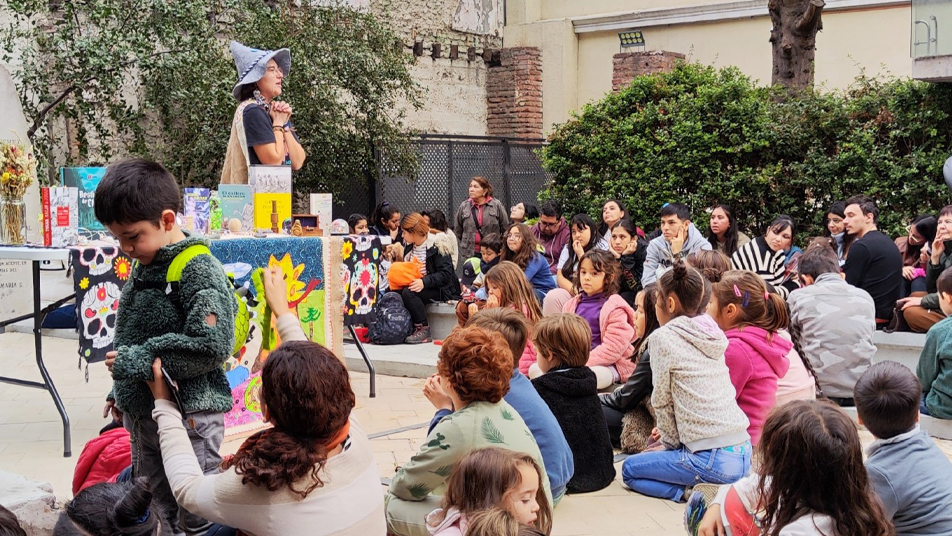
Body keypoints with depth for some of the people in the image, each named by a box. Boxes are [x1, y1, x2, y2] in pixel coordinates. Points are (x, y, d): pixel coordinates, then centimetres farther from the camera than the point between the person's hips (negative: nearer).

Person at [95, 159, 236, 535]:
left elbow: (212, 346, -27)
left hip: (188, 418, -9)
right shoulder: (145, 266, 8)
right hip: (141, 413, 9)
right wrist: (120, 391, 24)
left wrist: (140, 361, -23)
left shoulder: (199, 271, -18)